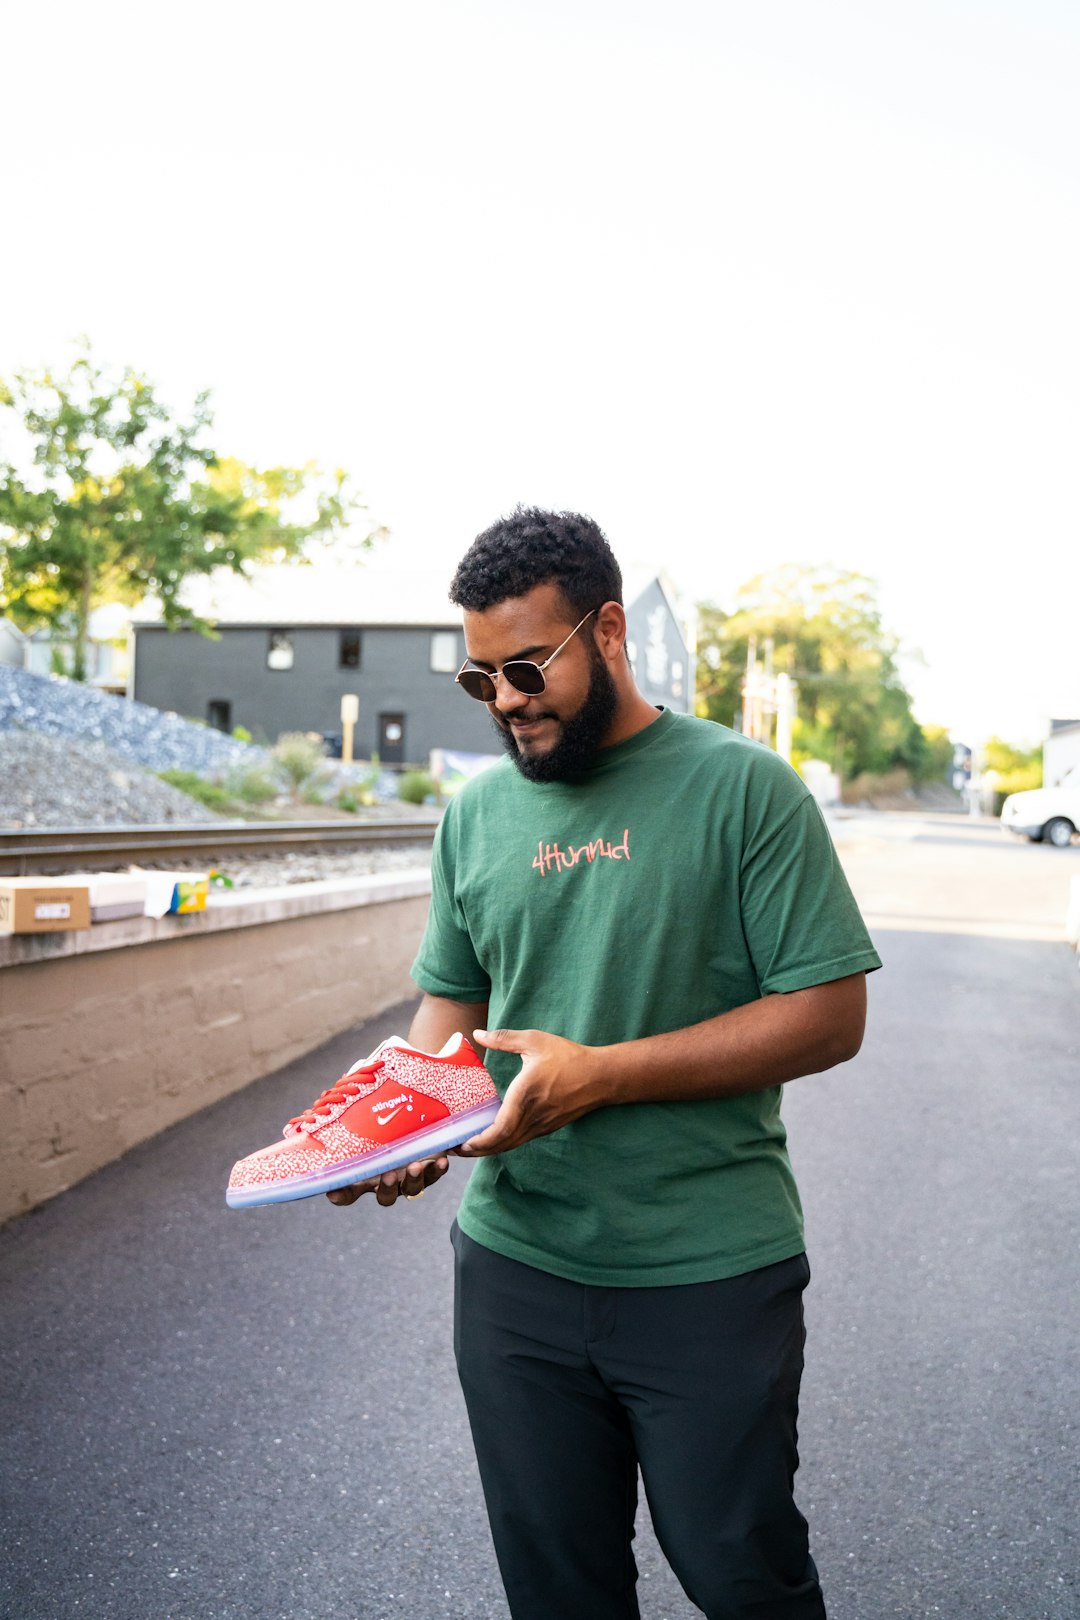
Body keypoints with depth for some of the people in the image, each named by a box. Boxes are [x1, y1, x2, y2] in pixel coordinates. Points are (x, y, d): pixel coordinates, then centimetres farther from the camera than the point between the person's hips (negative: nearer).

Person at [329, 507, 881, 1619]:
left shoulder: (740, 787, -10)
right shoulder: (475, 813, 5)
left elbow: (829, 1015, -13)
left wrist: (600, 1073, -20)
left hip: (710, 1275, -4)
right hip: (514, 1264, 4)